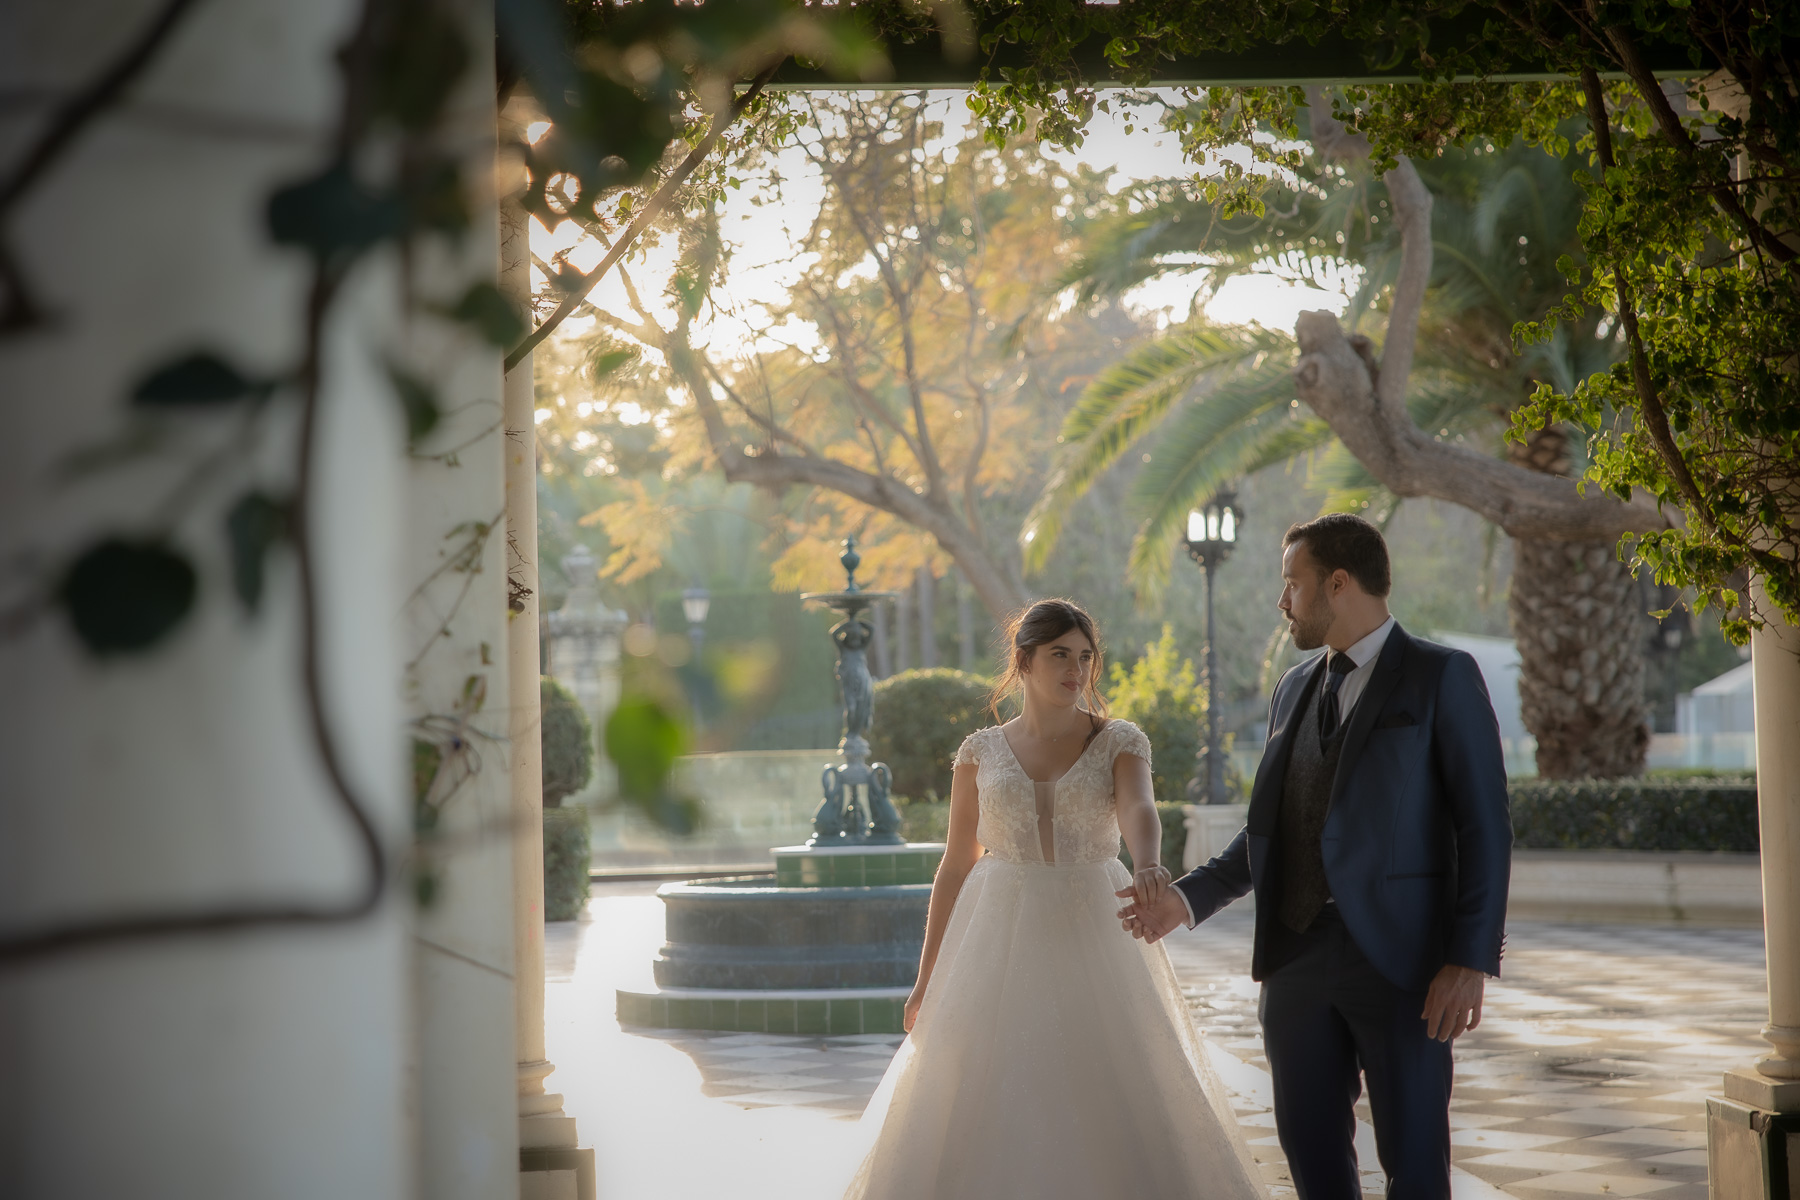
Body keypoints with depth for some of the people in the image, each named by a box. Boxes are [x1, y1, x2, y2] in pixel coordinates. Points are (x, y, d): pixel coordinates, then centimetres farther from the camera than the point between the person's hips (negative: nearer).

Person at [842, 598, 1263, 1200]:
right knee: (989, 1118, 0)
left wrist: (1148, 866, -43)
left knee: (1112, 1111, -1)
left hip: (1095, 942, -1)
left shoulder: (1121, 742, 1)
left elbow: (1138, 810, -20)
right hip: (1003, 945, 1)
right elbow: (955, 865, 8)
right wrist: (926, 979, 6)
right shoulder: (982, 753, 5)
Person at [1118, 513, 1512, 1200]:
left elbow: (1484, 826, -8)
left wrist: (1471, 961, -16)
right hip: (1298, 956, 6)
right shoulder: (1295, 689, 17)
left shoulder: (1442, 677, -3)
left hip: (1399, 957, -6)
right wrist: (1189, 899, 8)